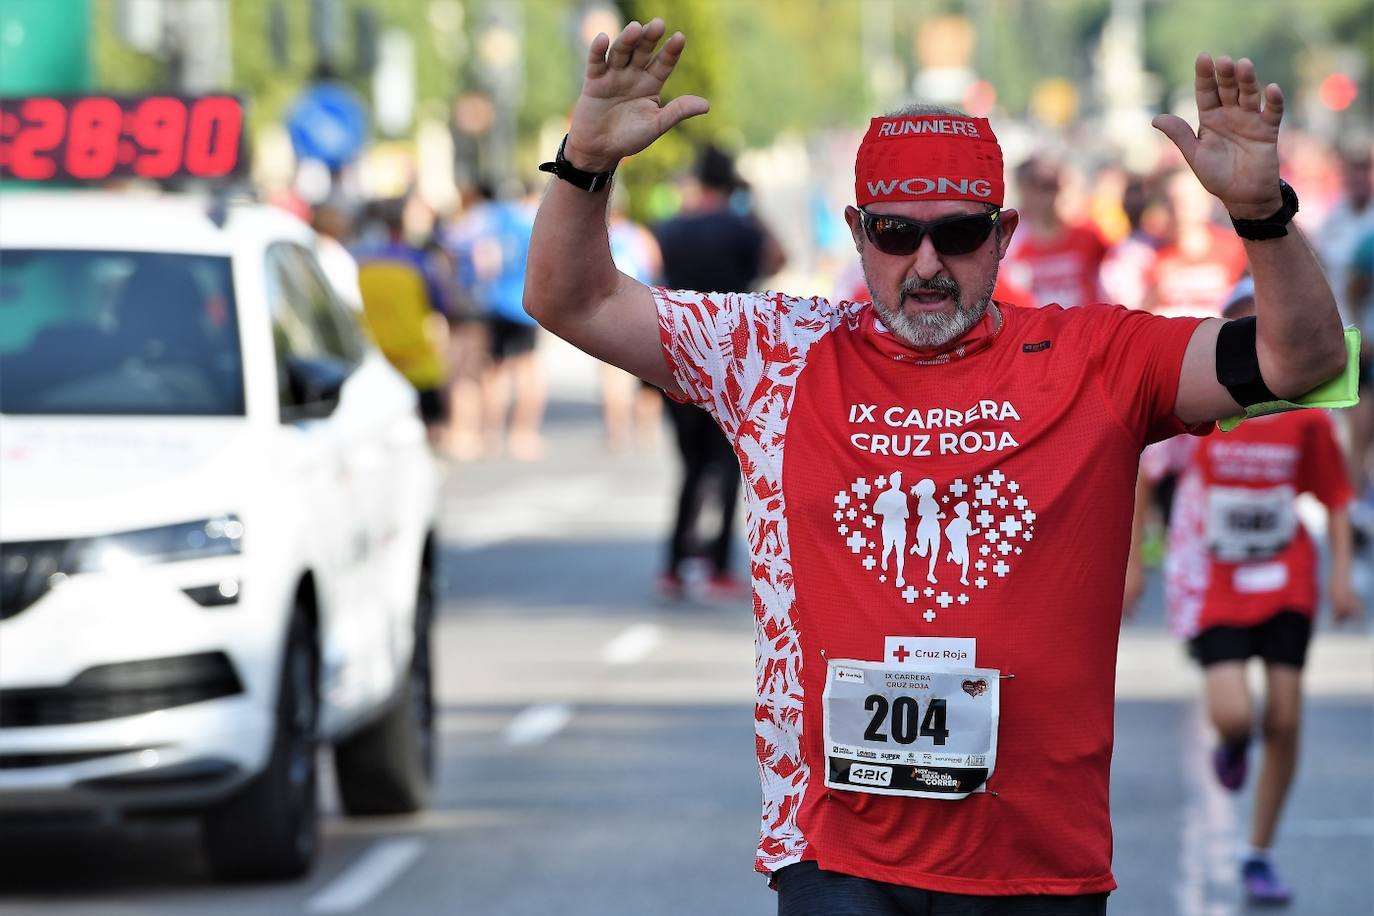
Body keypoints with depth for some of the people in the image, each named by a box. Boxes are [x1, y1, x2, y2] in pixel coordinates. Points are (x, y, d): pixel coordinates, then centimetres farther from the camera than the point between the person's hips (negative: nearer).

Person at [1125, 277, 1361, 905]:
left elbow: (1334, 498, 5)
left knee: (1284, 720, -1)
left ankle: (1260, 856, 15)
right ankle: (1232, 747, 24)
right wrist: (1132, 564, 3)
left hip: (1285, 582, 2)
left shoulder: (1305, 415, -5)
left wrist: (1341, 576, -3)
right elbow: (1145, 477, 1)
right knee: (1235, 716, -17)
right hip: (1212, 586, -2)